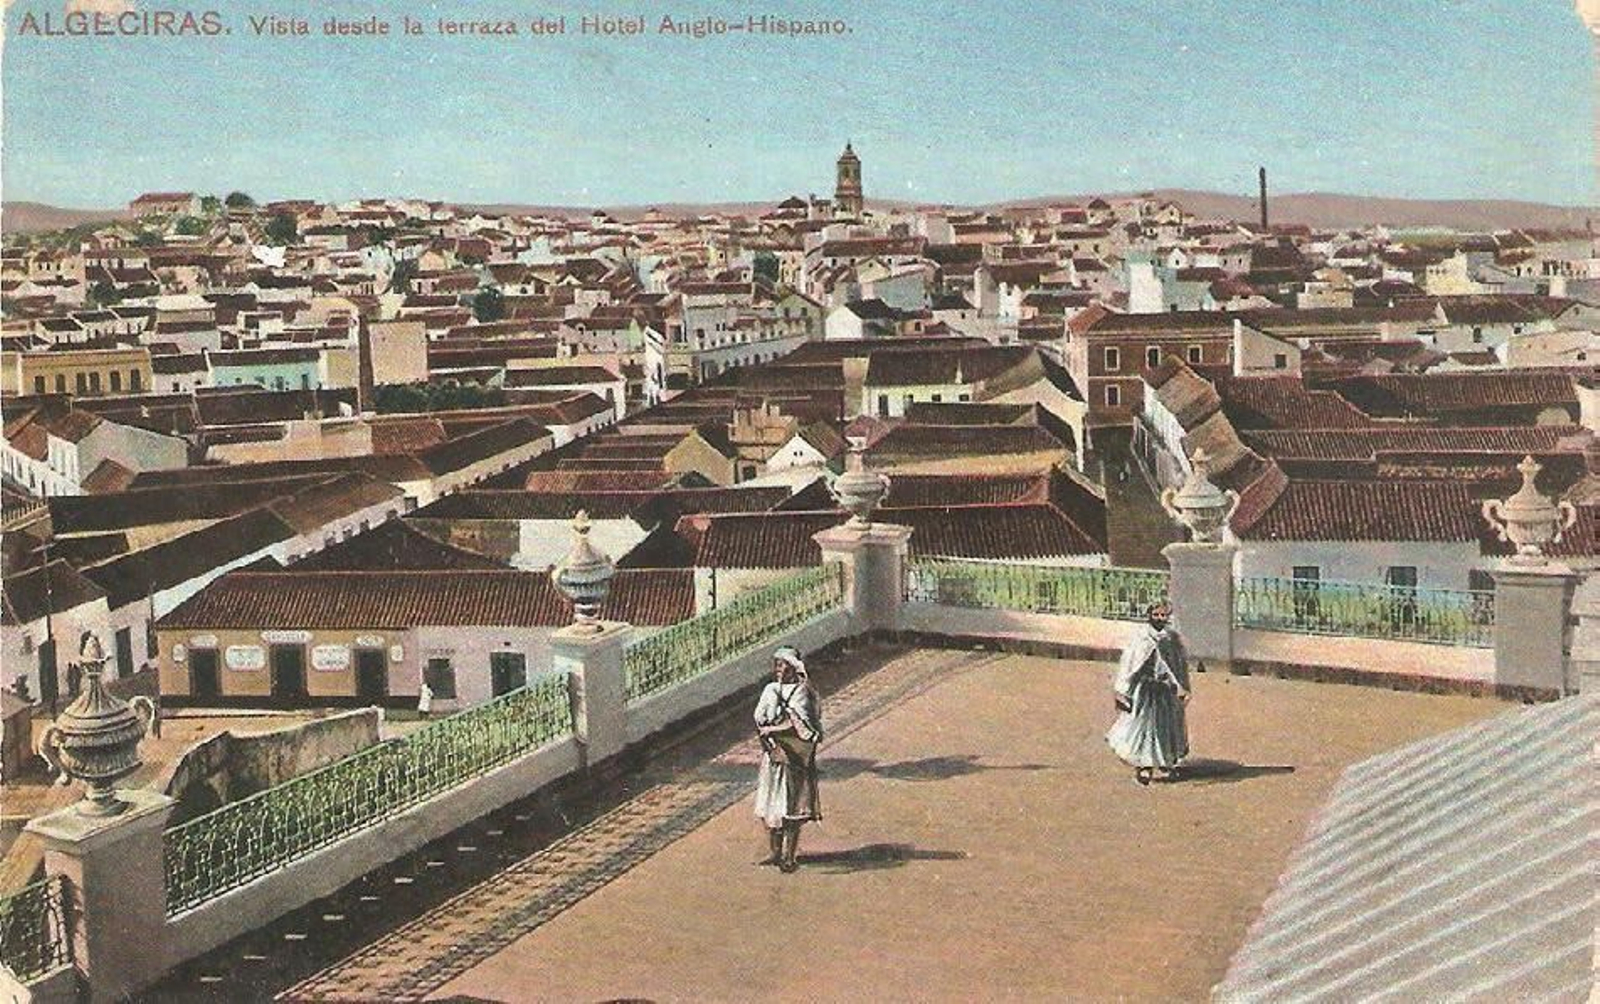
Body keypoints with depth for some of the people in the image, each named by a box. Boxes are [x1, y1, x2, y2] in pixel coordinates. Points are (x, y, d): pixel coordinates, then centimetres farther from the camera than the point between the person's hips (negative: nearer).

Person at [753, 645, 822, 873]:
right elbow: (759, 719, 1)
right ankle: (775, 852, 19)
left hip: (794, 758, -5)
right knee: (770, 805, 7)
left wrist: (771, 729, -11)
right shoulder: (770, 690, 9)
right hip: (773, 754, 5)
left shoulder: (801, 692, -7)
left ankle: (789, 856, 4)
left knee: (792, 809, -2)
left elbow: (800, 726, -16)